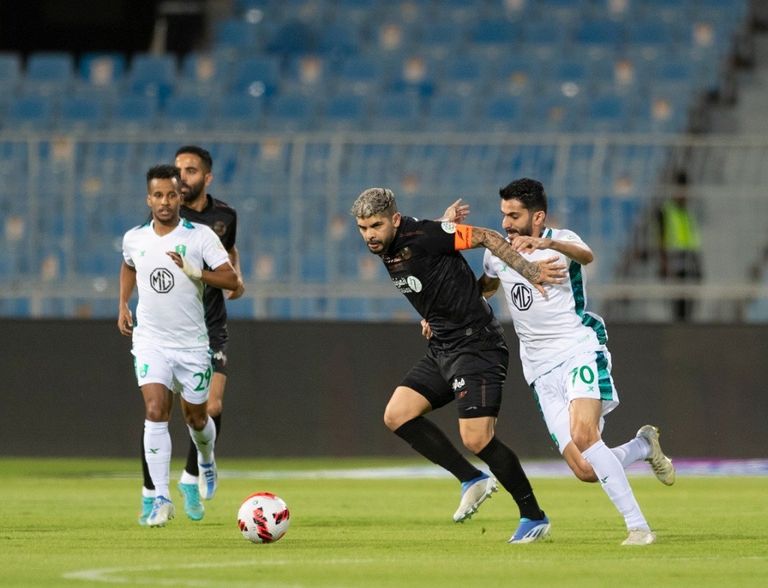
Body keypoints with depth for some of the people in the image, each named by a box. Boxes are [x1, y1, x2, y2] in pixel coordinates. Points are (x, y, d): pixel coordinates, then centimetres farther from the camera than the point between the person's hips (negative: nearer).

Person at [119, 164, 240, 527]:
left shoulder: (201, 236, -9)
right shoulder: (134, 239, 1)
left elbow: (231, 279, -13)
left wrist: (195, 272, -27)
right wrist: (123, 305, 16)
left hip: (192, 343, -1)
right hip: (150, 341, 1)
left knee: (196, 418, 12)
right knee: (155, 413, -17)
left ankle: (206, 461, 47)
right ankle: (161, 497, -19)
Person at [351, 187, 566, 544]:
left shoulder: (423, 236, -18)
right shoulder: (385, 249, 8)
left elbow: (486, 237, -15)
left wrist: (528, 270, -22)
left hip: (476, 345, -9)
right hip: (441, 349, 9)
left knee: (477, 438, -14)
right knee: (397, 415, -1)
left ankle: (534, 517, 2)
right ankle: (473, 481, 7)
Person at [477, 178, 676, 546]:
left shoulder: (561, 241, -7)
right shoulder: (496, 254, 10)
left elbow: (585, 256, -31)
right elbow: (484, 289, 31)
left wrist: (547, 244, -51)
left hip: (579, 350, -5)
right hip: (541, 370, 5)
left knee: (583, 435, -31)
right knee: (585, 470, -8)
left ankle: (638, 526, -25)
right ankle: (643, 446, 24)